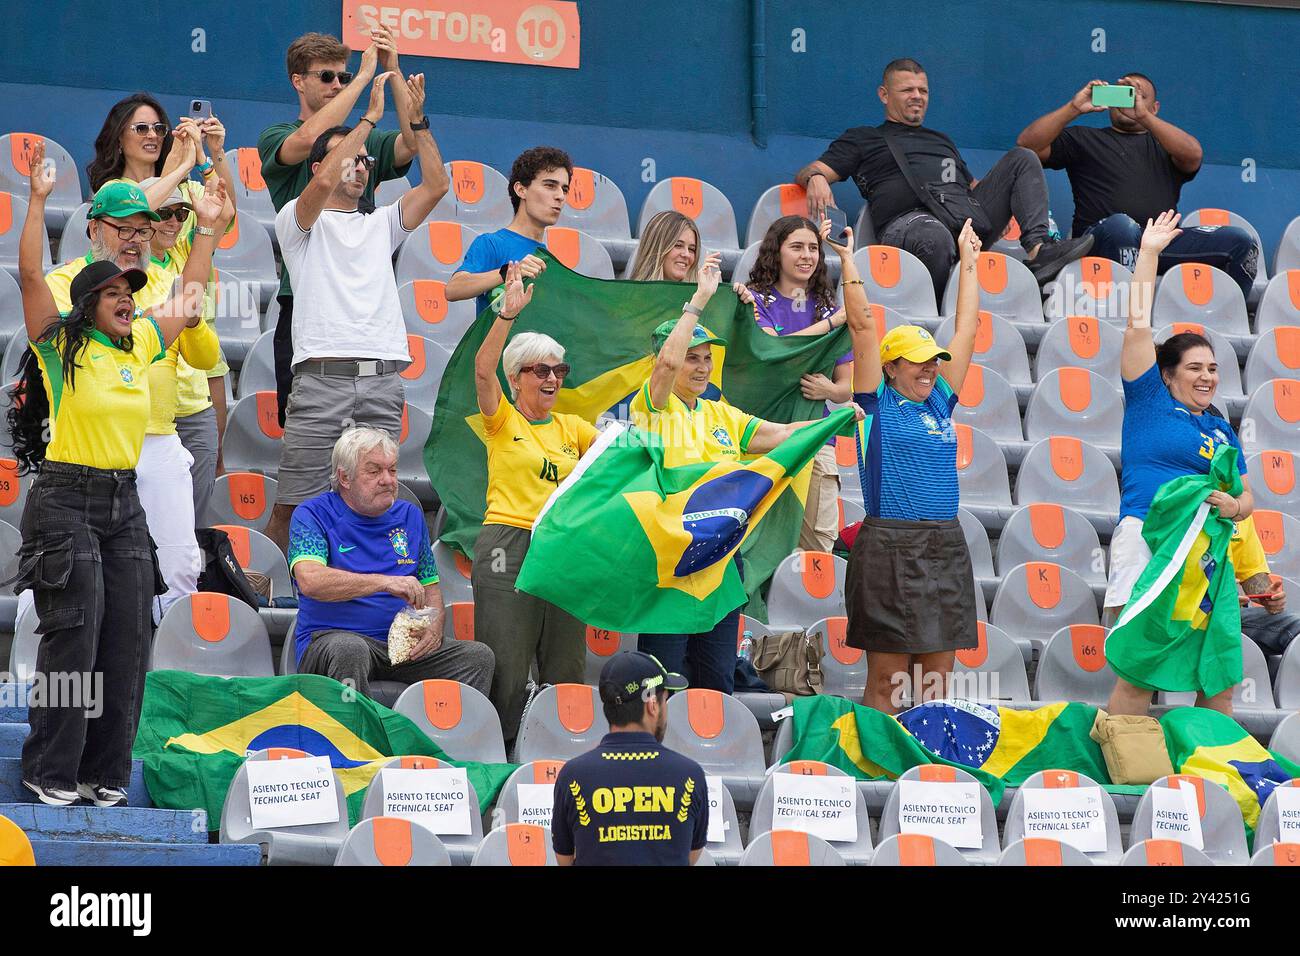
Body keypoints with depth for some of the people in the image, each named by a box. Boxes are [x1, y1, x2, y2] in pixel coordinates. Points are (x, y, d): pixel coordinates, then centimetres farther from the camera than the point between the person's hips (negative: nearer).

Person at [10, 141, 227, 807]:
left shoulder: (140, 347, 13)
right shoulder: (62, 346, -4)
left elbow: (187, 301, 25)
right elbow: (30, 276, -15)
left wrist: (207, 228, 24)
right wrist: (38, 201, -20)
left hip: (124, 504, 6)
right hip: (66, 501, -6)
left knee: (127, 642, 3)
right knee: (73, 638, -9)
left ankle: (105, 773, 9)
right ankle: (51, 773, -4)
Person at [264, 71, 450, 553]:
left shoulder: (381, 225, 24)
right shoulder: (298, 221, 9)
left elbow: (436, 185, 11)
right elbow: (324, 182, -13)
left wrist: (416, 119, 4)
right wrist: (370, 117, -10)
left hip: (383, 381, 5)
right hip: (323, 375, -4)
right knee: (293, 503, -6)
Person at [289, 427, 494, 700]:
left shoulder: (409, 516, 18)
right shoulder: (313, 516, 0)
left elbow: (430, 588, 21)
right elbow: (310, 581, -18)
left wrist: (434, 628, -3)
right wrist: (385, 582, -25)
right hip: (332, 636, -5)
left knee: (478, 655, -17)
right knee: (349, 650, -40)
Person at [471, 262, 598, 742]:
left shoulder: (572, 427, 18)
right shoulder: (503, 421, 3)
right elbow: (483, 369, -12)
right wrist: (508, 312, -21)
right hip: (508, 549, -5)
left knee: (566, 670, 5)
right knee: (506, 667, -7)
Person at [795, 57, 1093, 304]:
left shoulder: (942, 140, 40)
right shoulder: (863, 139, 24)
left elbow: (973, 187, 40)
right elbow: (808, 172, 12)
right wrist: (815, 179, -15)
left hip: (968, 215, 6)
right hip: (909, 218, -6)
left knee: (1023, 159, -3)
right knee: (936, 238, -44)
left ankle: (1038, 248, -23)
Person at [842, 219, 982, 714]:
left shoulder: (938, 401, 14)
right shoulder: (877, 404, 0)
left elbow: (966, 328, 20)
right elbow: (863, 327, -4)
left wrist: (968, 261, 24)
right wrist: (848, 258, -5)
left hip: (946, 548, 6)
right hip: (890, 547, -6)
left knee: (937, 675, 6)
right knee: (887, 677, -3)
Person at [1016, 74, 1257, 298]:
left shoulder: (1163, 145, 27)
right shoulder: (1083, 139, 24)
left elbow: (1192, 155, 2)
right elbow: (1027, 144, 10)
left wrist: (1144, 115, -6)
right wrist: (1074, 108, 0)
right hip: (1102, 240, -3)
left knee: (1239, 242, -18)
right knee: (1121, 224, -40)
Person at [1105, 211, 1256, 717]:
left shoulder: (1222, 430, 21)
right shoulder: (1149, 401, 7)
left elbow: (1247, 496, 23)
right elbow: (1138, 328, 3)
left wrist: (1234, 505, -2)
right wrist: (1148, 254, 6)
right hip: (1147, 541, -6)